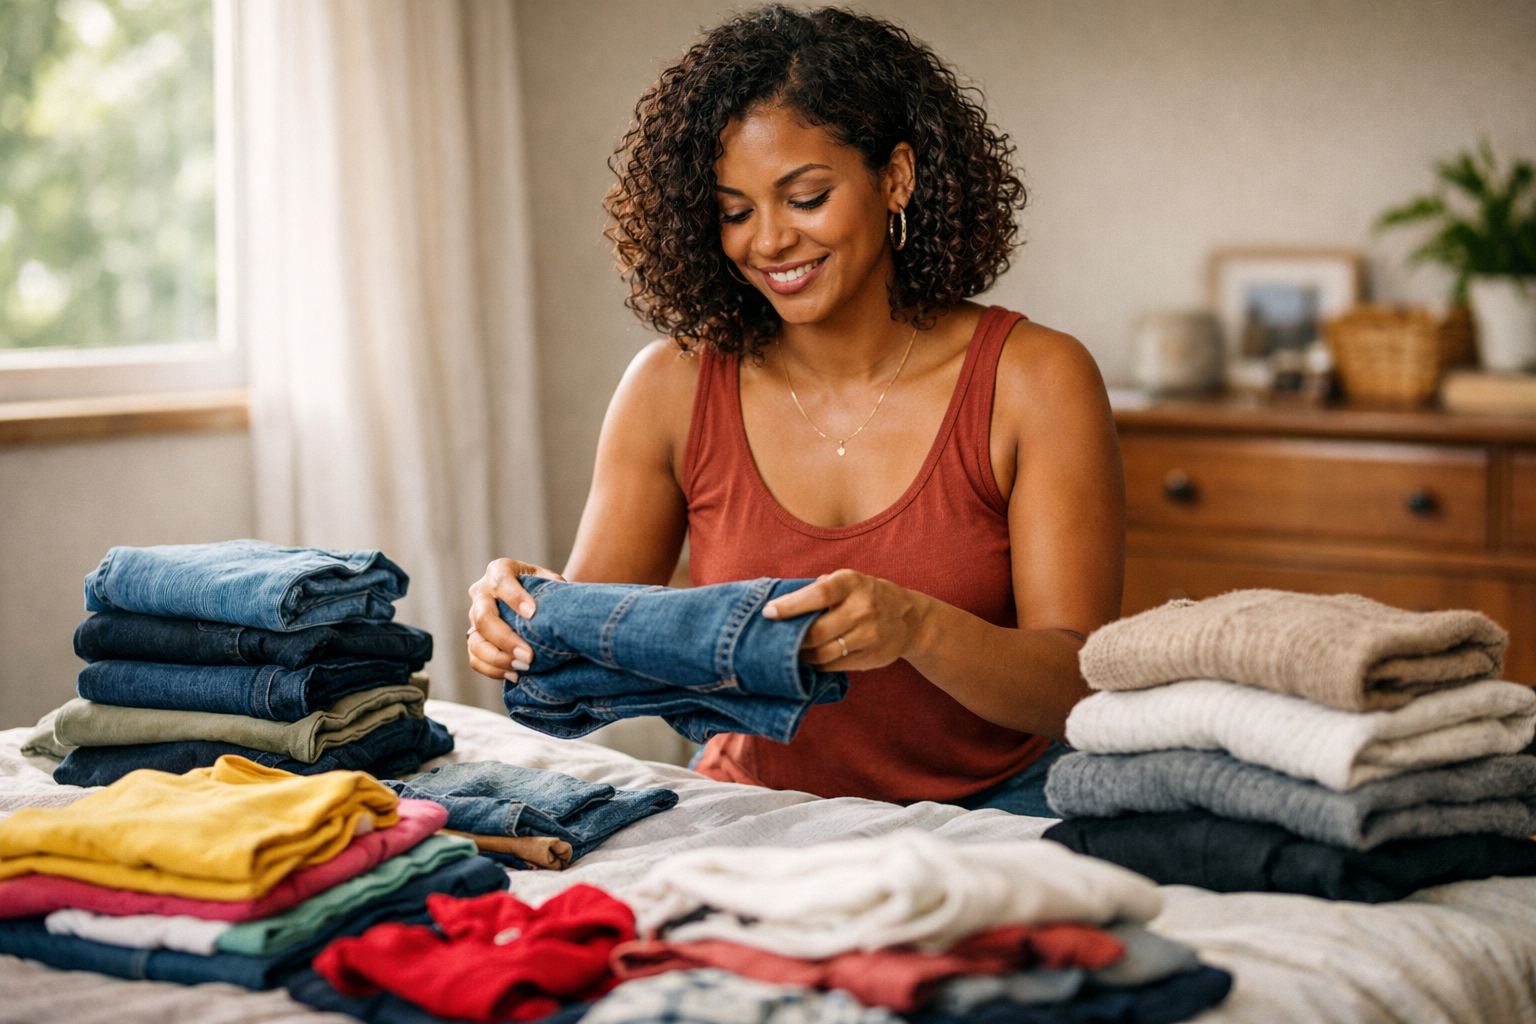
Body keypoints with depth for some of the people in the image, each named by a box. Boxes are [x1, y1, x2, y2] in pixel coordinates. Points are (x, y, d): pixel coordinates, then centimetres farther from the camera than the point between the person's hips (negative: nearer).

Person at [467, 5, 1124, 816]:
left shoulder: (1035, 380, -8)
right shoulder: (673, 389, -1)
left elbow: (1082, 685, -13)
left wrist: (916, 627, -33)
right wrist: (522, 621, -21)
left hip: (990, 807, -1)